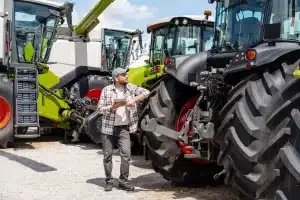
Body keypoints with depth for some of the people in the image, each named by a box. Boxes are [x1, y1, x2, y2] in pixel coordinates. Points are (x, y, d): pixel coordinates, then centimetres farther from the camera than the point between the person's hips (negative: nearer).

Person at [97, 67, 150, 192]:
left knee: (126, 155, -7)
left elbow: (146, 92, -3)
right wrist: (112, 107, -21)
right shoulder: (107, 90, -3)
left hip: (124, 128, 1)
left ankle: (123, 181, 7)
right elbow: (100, 108, -3)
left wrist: (134, 99, -16)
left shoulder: (130, 88, 4)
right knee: (107, 156, 6)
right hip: (108, 128, -1)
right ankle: (108, 181, 20)